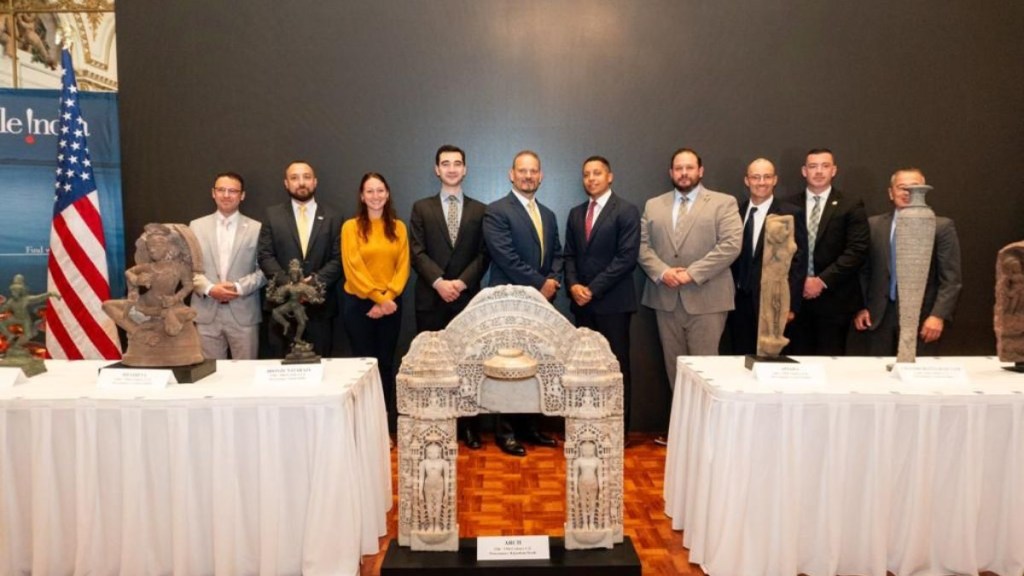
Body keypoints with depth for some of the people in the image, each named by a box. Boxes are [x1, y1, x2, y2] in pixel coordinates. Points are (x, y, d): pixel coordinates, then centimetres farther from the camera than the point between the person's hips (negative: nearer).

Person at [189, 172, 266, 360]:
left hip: (244, 315, -1)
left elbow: (264, 270, 0)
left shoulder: (256, 228, 3)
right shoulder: (197, 226, 8)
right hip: (206, 314, 1)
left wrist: (239, 287, -14)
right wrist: (209, 288, -11)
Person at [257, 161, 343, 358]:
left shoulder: (332, 217, 8)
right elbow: (265, 256, 1)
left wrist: (316, 281, -15)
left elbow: (338, 259, 1)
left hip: (319, 306, 0)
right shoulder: (272, 215, 9)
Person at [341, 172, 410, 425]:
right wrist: (378, 298, -13)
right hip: (359, 303, -2)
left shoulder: (398, 227, 7)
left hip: (391, 304, 2)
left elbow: (403, 267, 1)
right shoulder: (351, 226, -1)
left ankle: (388, 420, 15)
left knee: (386, 363, 8)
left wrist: (387, 298, -11)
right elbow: (353, 267, -8)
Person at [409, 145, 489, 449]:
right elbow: (417, 252, 0)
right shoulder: (422, 207, 9)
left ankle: (470, 427, 12)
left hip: (468, 298, 0)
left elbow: (483, 255, 3)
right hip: (431, 298, 0)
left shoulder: (479, 210, 11)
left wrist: (462, 282, -11)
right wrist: (439, 282, -14)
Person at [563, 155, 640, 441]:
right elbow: (569, 255, 13)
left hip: (613, 302, -5)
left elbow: (627, 257, -12)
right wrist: (573, 284, -6)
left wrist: (593, 288, -15)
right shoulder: (576, 213, 15)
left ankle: (619, 428, 11)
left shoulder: (626, 211, -4)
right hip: (582, 302, 5)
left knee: (616, 365, 2)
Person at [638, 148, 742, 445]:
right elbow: (643, 246, 6)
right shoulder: (653, 206, 13)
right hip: (666, 298, 4)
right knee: (673, 366, 11)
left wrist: (692, 273, -16)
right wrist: (662, 272, -12)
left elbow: (731, 245, -10)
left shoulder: (723, 203, 1)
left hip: (706, 298, -4)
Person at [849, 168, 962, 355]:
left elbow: (951, 279, -3)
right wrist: (860, 307, 1)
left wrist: (938, 315, -13)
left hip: (920, 317, -1)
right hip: (878, 317, 2)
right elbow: (862, 271, 10)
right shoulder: (873, 225, 8)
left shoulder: (942, 227, 2)